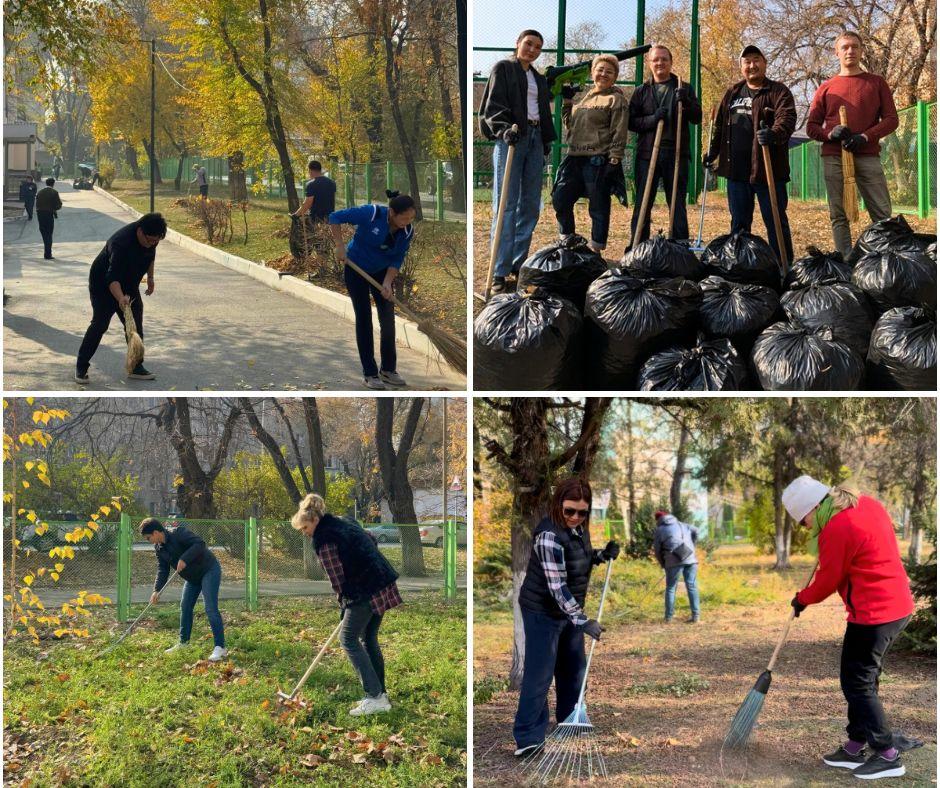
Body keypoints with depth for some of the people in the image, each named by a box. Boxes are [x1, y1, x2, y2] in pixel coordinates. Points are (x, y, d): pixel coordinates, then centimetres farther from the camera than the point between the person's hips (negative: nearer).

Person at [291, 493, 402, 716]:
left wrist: (344, 605, 1)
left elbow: (337, 576, -10)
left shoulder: (324, 539, -9)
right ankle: (380, 694, 21)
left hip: (365, 591, -9)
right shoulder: (345, 523, 17)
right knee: (369, 639, 17)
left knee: (348, 638, -2)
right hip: (384, 585, 9)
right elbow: (372, 541, 26)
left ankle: (375, 696, -8)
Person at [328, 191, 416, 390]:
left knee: (388, 319, -1)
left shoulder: (407, 231, -16)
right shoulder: (371, 214, -30)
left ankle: (388, 370, 12)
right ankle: (370, 373, 2)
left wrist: (388, 283, -22)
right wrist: (340, 246, -26)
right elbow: (335, 217, -24)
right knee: (364, 318, -4)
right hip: (356, 270, -4)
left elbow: (397, 260, -9)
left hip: (381, 272, 4)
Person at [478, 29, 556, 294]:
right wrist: (504, 128, -25)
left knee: (530, 205, 5)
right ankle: (499, 272, -13)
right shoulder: (503, 69, 3)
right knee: (506, 206, -11)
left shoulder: (539, 78, 22)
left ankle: (519, 263, 13)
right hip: (510, 138, -7)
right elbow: (493, 104, -8)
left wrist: (546, 144, 16)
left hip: (535, 139, 7)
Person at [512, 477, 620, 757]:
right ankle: (528, 738, 3)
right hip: (543, 612, -9)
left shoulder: (578, 527, -2)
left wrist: (603, 555, -3)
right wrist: (582, 621, -32)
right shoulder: (550, 535, -28)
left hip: (568, 609, 9)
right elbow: (556, 587, -30)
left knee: (573, 667, 20)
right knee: (539, 674, -5)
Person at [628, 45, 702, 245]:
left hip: (676, 155, 0)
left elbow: (697, 118, 2)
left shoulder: (684, 89, 10)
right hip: (646, 154, 1)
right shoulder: (641, 91, 11)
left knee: (678, 205, 5)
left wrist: (686, 102, -17)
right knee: (642, 204, 3)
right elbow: (631, 122, 5)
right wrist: (652, 119, -13)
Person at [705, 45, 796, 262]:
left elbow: (787, 118, -18)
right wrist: (712, 152, 24)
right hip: (736, 170, 6)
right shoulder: (732, 93, 17)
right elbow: (720, 125, 25)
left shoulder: (778, 91, -2)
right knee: (739, 222, 12)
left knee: (775, 220, -2)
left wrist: (774, 134, -37)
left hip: (768, 169, -5)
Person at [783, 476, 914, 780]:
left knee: (857, 684, 0)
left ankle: (887, 755, 2)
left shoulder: (836, 529, -20)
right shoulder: (866, 504, 7)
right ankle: (855, 748, 24)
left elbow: (828, 581, -9)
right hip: (900, 607, 10)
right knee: (863, 680, 17)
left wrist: (802, 599, 9)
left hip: (872, 615, -10)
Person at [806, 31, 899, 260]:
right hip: (834, 159, 1)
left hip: (868, 157, -1)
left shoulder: (877, 83, 11)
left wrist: (865, 137, -12)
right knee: (839, 215, 0)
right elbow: (812, 127, 12)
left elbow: (891, 119, 5)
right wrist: (830, 134, -10)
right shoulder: (826, 88, 13)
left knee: (883, 213, -6)